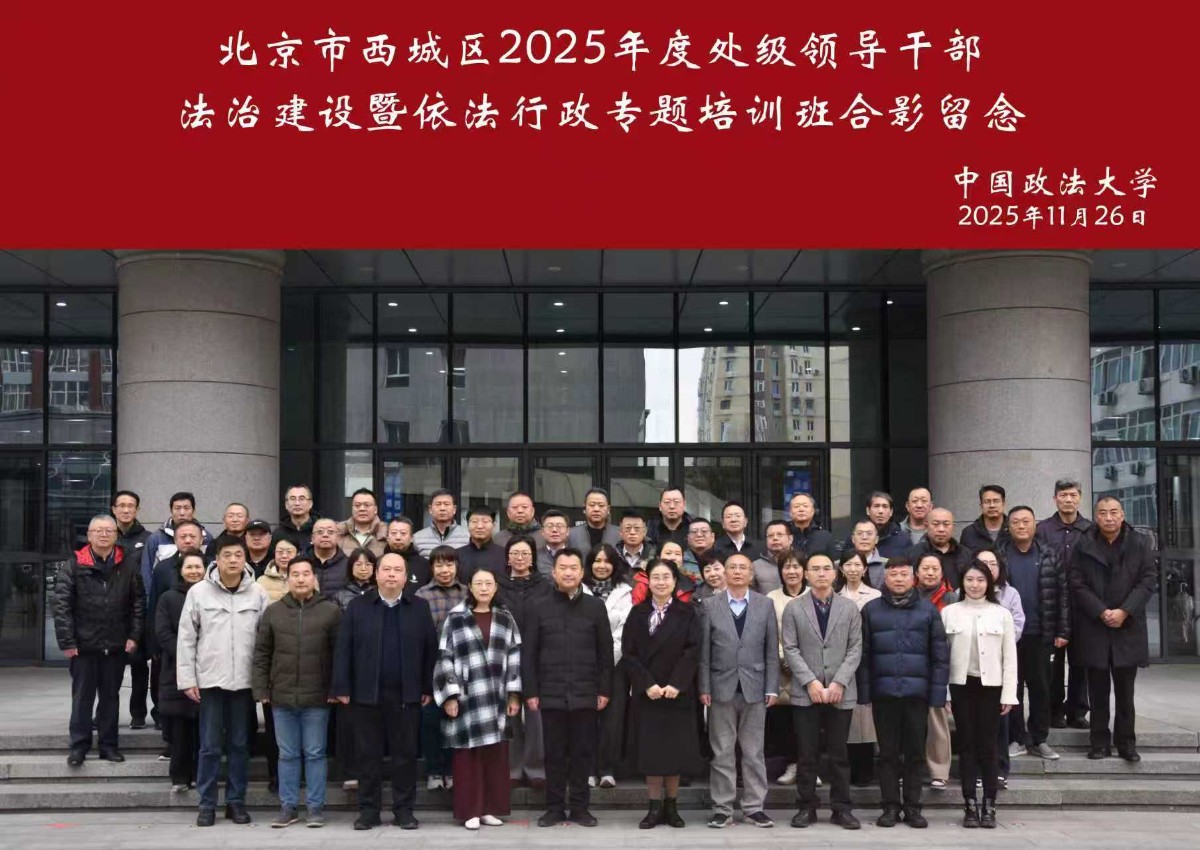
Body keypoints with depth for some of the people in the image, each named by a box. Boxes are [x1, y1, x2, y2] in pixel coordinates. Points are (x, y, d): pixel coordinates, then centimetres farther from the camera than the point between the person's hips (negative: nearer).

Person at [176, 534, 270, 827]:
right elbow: (186, 638, 1)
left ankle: (236, 801, 18)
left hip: (244, 680, 1)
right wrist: (187, 679, -3)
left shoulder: (258, 594, 0)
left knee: (240, 744, 9)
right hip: (210, 679, -1)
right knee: (210, 746, 3)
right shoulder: (199, 592, -2)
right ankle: (207, 804, 12)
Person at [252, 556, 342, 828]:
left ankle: (315, 808, 13)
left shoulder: (331, 610, -2)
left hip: (317, 697, -2)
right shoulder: (273, 612, 6)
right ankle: (288, 807, 18)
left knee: (315, 754, 5)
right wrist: (261, 689, 2)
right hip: (281, 696, 2)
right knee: (287, 755, 10)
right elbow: (261, 654, 8)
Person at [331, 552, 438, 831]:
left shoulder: (419, 607, 6)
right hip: (366, 693, 0)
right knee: (368, 754, 5)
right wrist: (342, 688, -5)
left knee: (405, 754, 4)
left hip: (406, 695, 0)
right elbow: (343, 649, 1)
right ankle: (369, 810, 14)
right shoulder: (357, 607, 4)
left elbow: (430, 649, 5)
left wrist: (428, 688, 1)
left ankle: (404, 810, 13)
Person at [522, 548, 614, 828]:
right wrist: (530, 691, -2)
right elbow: (528, 654, 4)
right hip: (551, 694, 0)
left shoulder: (596, 607, 5)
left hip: (585, 694, 0)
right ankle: (554, 807, 14)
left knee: (583, 752, 5)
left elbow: (605, 652, 4)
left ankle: (580, 807, 15)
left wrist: (604, 690, -1)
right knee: (554, 753, 5)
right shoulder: (539, 609, 5)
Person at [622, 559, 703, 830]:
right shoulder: (638, 613, 5)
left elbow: (693, 651, -6)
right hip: (645, 693, 1)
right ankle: (655, 807, 8)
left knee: (675, 749, 3)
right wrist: (648, 684, -13)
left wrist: (676, 685, -16)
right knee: (650, 749, 1)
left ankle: (672, 806, 14)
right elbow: (628, 653, -1)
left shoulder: (687, 613, 2)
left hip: (678, 693, -1)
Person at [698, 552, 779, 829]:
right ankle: (722, 809, 10)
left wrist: (772, 688, -1)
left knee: (754, 752, 6)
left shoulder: (765, 605, 6)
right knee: (722, 753, 4)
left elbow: (772, 650, 4)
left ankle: (754, 807, 13)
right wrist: (704, 688, -3)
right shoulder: (710, 605, 3)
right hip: (722, 688, -1)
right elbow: (704, 651, 2)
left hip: (754, 688, 1)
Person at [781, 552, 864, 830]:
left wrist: (839, 683, -8)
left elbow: (855, 648, 3)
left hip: (841, 691, 1)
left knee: (839, 753, 4)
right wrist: (811, 682, -11)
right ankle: (806, 807, 10)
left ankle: (841, 808, 11)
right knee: (806, 753, 2)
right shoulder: (793, 608, 5)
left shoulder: (850, 608, 8)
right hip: (805, 692, -1)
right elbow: (790, 649, 0)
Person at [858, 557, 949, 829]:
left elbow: (940, 656, 3)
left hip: (917, 692, 0)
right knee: (888, 752, 6)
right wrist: (864, 692, -5)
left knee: (915, 752, 6)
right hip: (884, 692, 0)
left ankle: (913, 807, 15)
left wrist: (938, 692, -3)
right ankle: (890, 807, 13)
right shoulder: (871, 610, 4)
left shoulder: (928, 611, 4)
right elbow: (863, 654, 1)